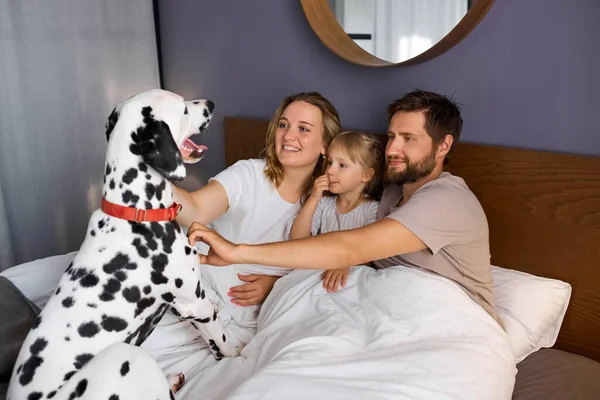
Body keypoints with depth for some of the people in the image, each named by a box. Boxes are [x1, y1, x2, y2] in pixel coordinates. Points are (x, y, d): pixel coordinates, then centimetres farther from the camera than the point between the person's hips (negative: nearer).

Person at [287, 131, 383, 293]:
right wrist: (313, 198, -9)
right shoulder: (324, 204, 8)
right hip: (320, 272, 4)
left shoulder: (373, 209, -5)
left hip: (353, 275, -4)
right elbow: (297, 238, -1)